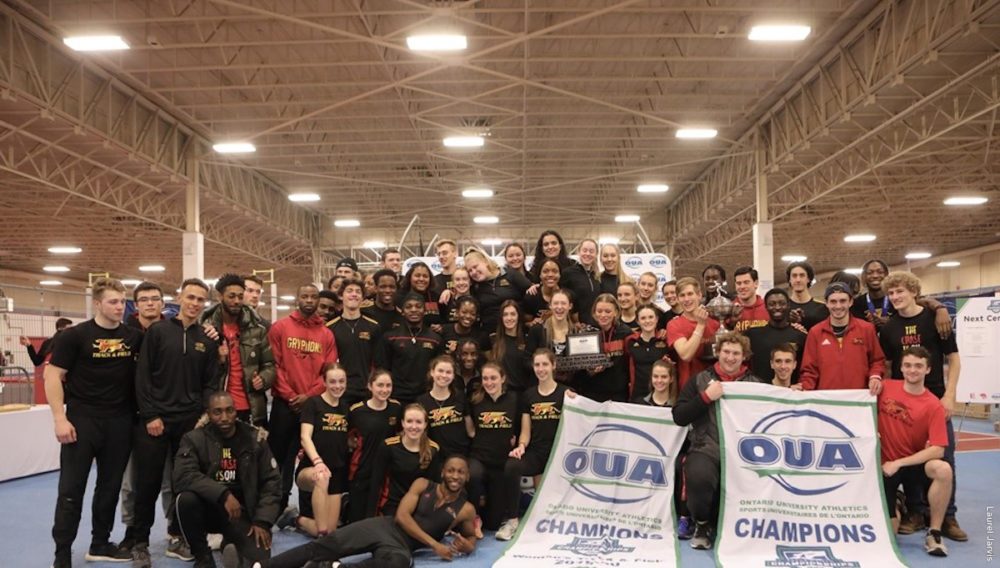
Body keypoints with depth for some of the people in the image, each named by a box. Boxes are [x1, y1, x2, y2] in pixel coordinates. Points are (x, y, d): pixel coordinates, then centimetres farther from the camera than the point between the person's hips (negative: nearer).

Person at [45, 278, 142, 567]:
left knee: (110, 486, 12)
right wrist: (60, 418, -14)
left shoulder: (134, 337, 5)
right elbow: (53, 375, -7)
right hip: (82, 421, -4)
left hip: (120, 422, 4)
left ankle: (100, 544, 25)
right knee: (71, 489, 0)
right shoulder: (75, 336, -6)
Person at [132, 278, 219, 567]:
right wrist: (150, 415, -11)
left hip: (192, 421, 3)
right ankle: (140, 543, 15)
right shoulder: (157, 331, -1)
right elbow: (142, 376, -5)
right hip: (155, 418, -3)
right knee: (148, 483, 3)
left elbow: (211, 383, 9)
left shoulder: (208, 339, 8)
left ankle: (178, 535, 25)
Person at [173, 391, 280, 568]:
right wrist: (223, 494, -32)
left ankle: (231, 544, 10)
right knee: (186, 499, -33)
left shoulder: (254, 438, -1)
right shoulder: (194, 439, -7)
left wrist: (262, 521, -10)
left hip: (243, 511, 0)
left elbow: (271, 482, 1)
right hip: (208, 508, 1)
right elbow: (182, 477, -23)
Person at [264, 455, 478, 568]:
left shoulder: (466, 510, 8)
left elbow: (471, 536, 24)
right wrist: (434, 544, -12)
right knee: (328, 544, -20)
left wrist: (467, 545, -4)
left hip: (402, 547, -2)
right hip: (384, 527, 2)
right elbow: (401, 516, -2)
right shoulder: (422, 484, 8)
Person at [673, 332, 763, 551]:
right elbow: (679, 417, -1)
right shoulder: (700, 380, 8)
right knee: (699, 477, -32)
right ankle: (702, 525, 1)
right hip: (706, 449, -2)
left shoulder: (755, 383, 12)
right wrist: (706, 397, -9)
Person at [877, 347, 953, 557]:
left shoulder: (933, 405, -12)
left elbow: (937, 450, -18)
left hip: (913, 464, 0)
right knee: (887, 532, -11)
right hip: (884, 465, 0)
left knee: (943, 470, -35)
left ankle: (934, 534, -16)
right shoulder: (885, 388, -5)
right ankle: (893, 511, 29)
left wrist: (899, 463, -21)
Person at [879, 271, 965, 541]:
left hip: (936, 399, -2)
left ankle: (948, 517, 11)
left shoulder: (935, 318, -3)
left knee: (944, 459, 0)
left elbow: (953, 359, -2)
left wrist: (949, 395, -10)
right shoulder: (888, 328, 4)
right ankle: (915, 513, 18)